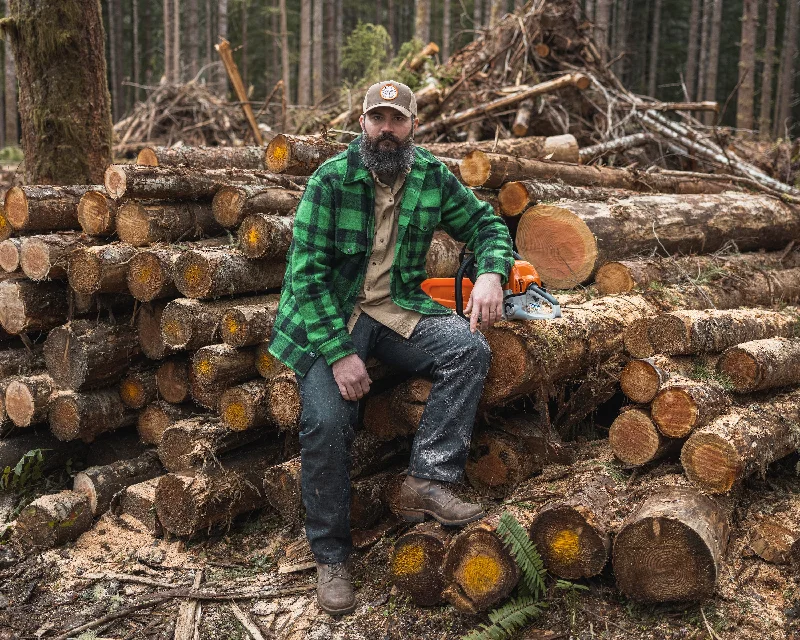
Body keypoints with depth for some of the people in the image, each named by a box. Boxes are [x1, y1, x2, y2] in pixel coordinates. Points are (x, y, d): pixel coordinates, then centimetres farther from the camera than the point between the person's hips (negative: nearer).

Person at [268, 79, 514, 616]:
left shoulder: (433, 177, 2)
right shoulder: (331, 179, -9)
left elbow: (486, 223, 13)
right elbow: (308, 271, -13)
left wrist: (491, 273, -10)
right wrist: (339, 353, -22)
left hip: (399, 309, 4)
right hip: (329, 315, -3)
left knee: (470, 350, -22)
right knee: (328, 421, -22)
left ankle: (428, 482, -20)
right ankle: (331, 557, -2)